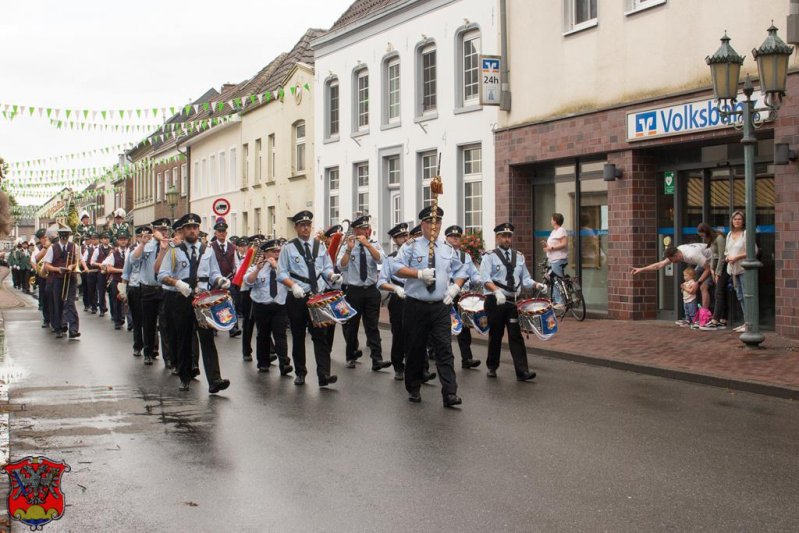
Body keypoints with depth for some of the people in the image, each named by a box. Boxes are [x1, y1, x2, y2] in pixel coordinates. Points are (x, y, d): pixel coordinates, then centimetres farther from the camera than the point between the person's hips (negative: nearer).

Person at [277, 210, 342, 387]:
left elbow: (326, 268, 10)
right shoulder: (288, 248, 0)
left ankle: (324, 374, -13)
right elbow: (281, 273, -2)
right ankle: (300, 373, 21)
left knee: (320, 335, -7)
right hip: (297, 298, -1)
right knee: (298, 336, 9)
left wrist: (332, 275, -13)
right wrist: (293, 285, -21)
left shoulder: (320, 246, 9)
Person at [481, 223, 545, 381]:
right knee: (495, 335, 7)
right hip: (495, 301, -3)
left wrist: (537, 285, -4)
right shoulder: (489, 257, -1)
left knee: (516, 335, -4)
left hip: (513, 301, 3)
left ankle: (522, 371, -9)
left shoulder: (519, 257, 14)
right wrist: (497, 290, -30)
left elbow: (525, 279, 15)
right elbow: (486, 279, -12)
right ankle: (492, 367, 24)